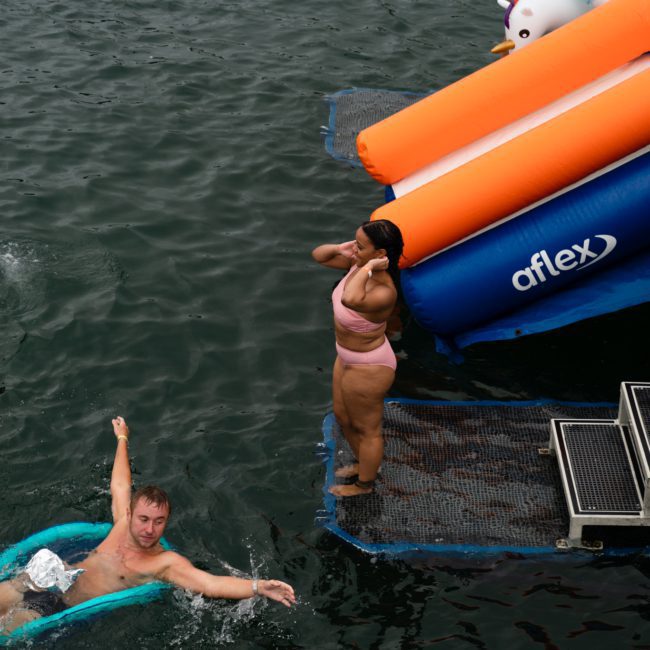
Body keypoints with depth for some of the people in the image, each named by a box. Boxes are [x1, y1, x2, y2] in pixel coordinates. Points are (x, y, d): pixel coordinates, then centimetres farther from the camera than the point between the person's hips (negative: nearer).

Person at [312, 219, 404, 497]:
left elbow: (350, 300, -60)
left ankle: (364, 484, 43)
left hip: (367, 369, -9)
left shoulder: (383, 292, -38)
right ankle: (362, 463, 56)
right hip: (348, 358, 9)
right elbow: (318, 255, 1)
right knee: (343, 417, 30)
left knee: (367, 428, 18)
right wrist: (340, 248, -19)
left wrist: (367, 268, -45)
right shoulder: (358, 264, -13)